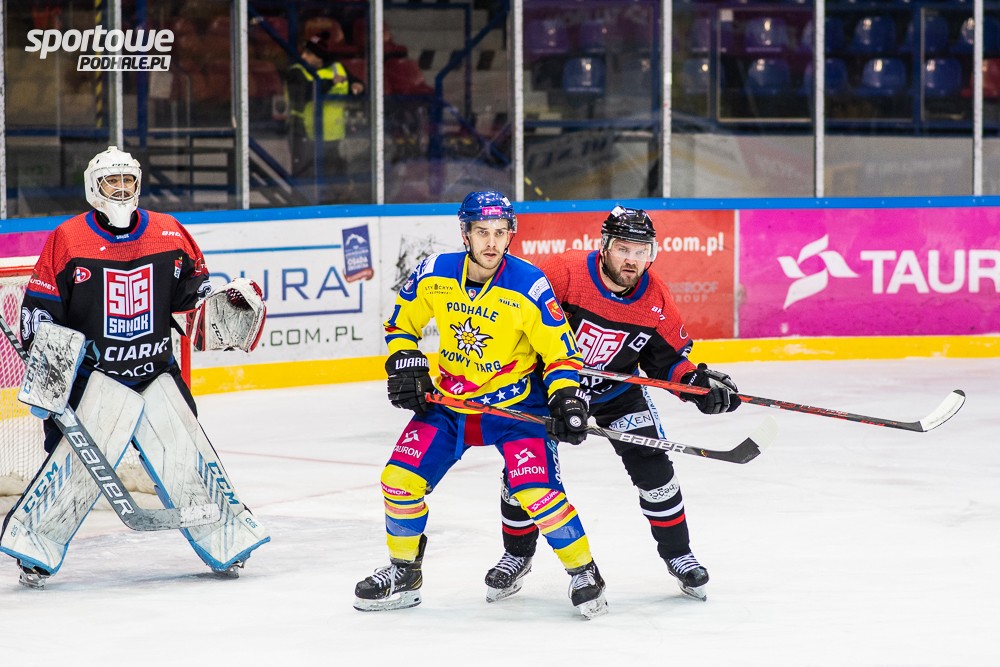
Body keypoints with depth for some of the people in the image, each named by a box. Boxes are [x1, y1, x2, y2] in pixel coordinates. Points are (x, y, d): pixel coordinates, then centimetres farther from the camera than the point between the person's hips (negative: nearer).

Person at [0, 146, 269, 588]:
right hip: (92, 372, -3)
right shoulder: (68, 240, -7)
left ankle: (226, 538, 12)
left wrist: (228, 303, -3)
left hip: (155, 370, 3)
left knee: (186, 455, 0)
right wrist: (43, 355, -11)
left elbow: (193, 287, 15)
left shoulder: (169, 235, 3)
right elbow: (39, 307, -2)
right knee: (77, 459, -13)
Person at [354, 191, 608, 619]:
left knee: (537, 490, -20)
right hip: (447, 402, 4)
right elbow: (400, 324, 9)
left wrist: (566, 398, -25)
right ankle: (403, 574, 19)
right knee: (400, 479, -3)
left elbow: (560, 350, -12)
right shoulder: (432, 276, -9)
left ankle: (584, 573, 0)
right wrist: (405, 366, -5)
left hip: (515, 405, -4)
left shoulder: (528, 286, -19)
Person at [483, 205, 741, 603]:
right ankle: (517, 556, 19)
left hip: (617, 391, 2)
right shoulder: (564, 272, -29)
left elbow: (667, 357, -2)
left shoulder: (656, 298, -15)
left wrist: (698, 383, -18)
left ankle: (678, 555, 13)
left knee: (653, 468, -7)